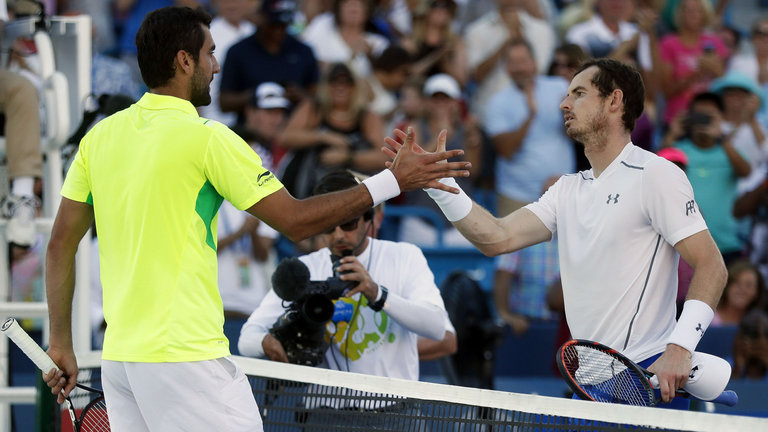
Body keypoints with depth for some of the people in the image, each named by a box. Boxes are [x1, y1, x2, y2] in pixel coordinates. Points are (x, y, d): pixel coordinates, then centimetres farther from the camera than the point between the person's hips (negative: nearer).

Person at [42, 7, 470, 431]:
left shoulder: (100, 136, 9)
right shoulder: (206, 137, -9)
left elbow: (61, 244, 11)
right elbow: (296, 220, -6)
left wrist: (62, 345, 18)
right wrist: (394, 181, 1)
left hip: (118, 358, 7)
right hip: (185, 356, -7)